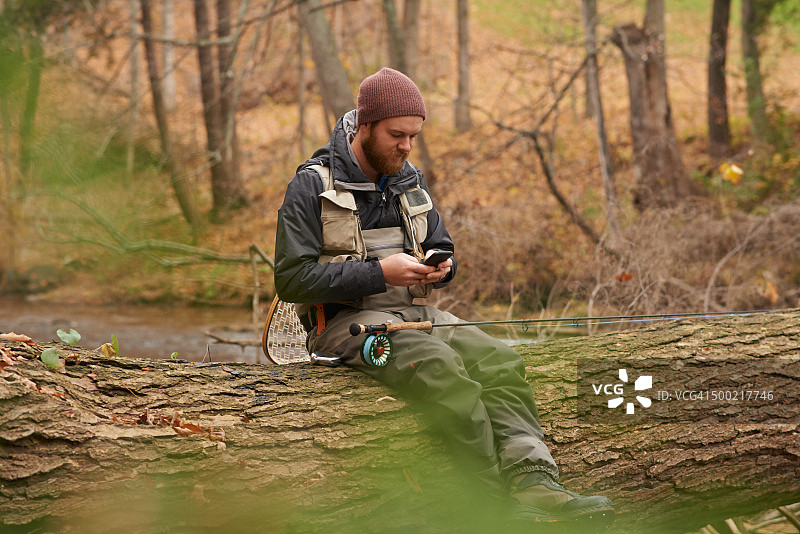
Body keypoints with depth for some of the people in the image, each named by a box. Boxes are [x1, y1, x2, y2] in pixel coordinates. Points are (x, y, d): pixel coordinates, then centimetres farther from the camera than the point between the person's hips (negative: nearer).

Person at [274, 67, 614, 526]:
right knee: (439, 363, -34)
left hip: (413, 312, 7)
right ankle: (498, 498, -37)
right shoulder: (313, 186, -5)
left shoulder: (410, 182, 16)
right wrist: (380, 272, -18)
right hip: (344, 320, -6)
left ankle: (533, 481, -38)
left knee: (497, 358, -22)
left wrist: (441, 268, -2)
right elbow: (292, 279, -11)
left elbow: (442, 247, 25)